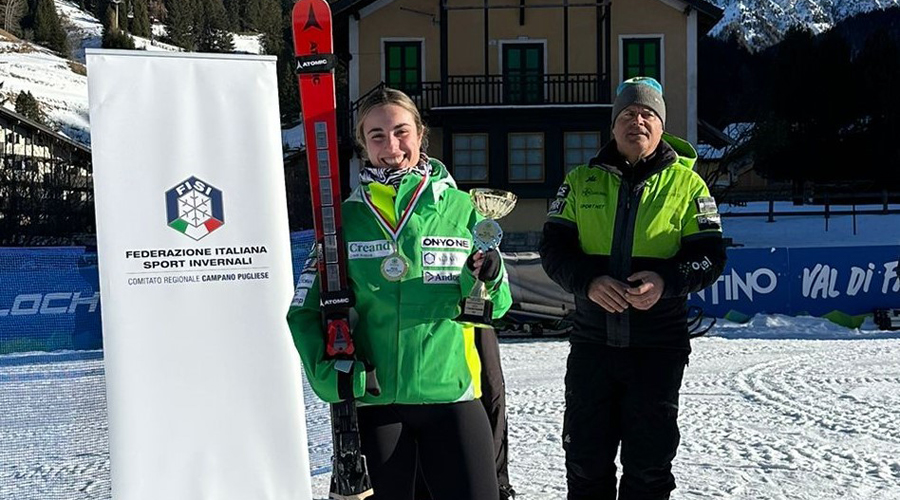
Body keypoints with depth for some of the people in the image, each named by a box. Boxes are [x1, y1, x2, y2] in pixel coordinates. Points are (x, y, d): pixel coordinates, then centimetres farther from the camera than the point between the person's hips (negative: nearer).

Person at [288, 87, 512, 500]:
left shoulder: (460, 208, 1)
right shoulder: (346, 218, 0)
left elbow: (494, 307, 5)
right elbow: (304, 311, 2)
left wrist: (486, 280, -16)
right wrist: (328, 373, -13)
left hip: (450, 392, 0)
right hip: (372, 400, 0)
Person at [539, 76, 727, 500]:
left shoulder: (686, 184, 3)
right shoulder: (581, 181, 6)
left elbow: (709, 256, -1)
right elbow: (553, 247, 2)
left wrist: (666, 281, -21)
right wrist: (588, 282, -18)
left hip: (658, 346, -1)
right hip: (592, 342, 2)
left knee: (649, 463, 9)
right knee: (585, 457, 11)